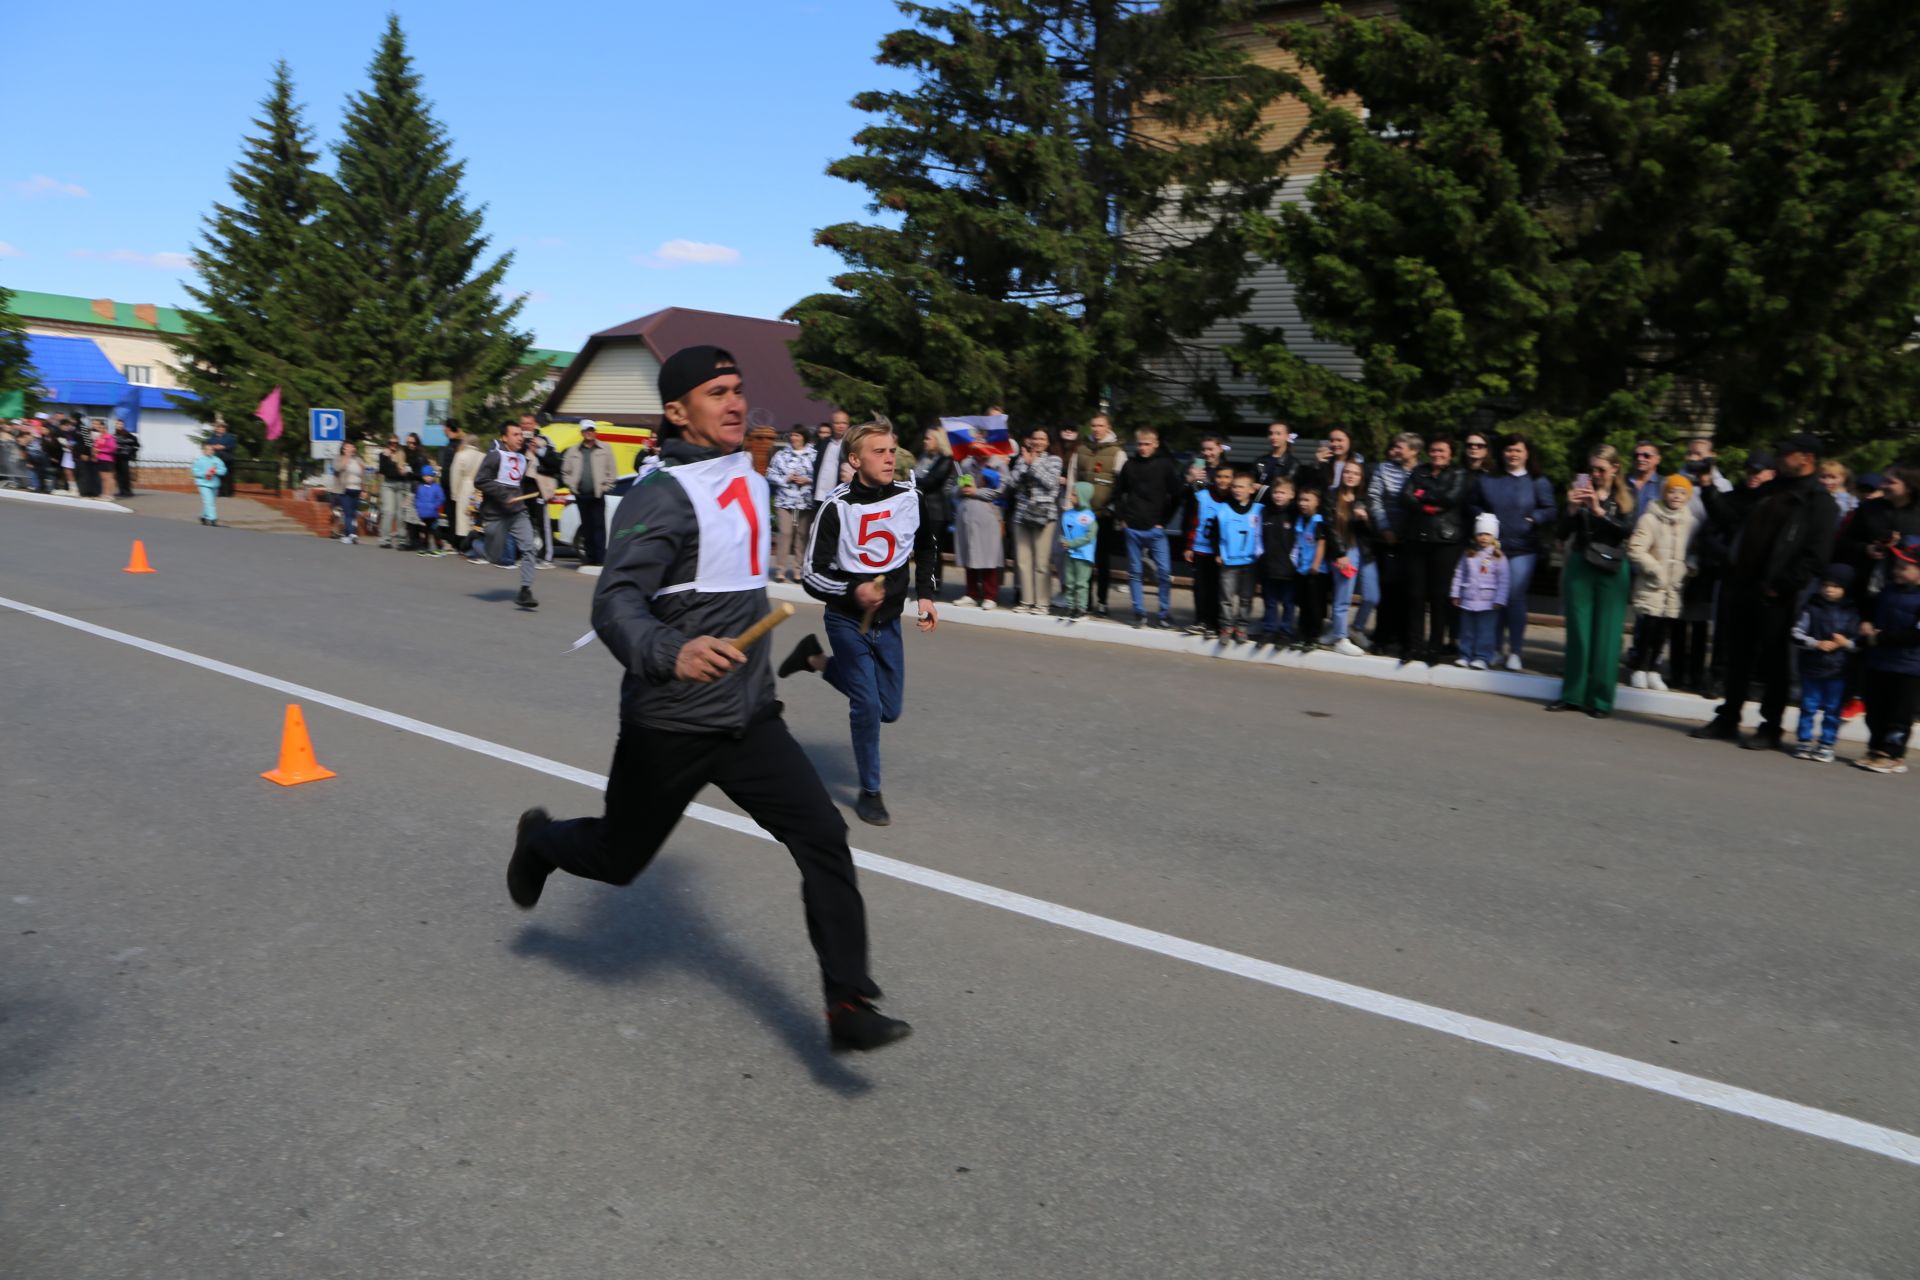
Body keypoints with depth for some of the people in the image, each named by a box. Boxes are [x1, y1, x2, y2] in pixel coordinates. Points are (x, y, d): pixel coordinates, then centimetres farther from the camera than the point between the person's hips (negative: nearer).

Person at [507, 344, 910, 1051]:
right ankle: (539, 839, 49)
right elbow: (615, 603, -30)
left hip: (750, 718, 6)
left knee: (823, 838, -9)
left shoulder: (749, 479, 8)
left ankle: (849, 1005, -1)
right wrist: (669, 654, -48)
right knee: (618, 857, 15)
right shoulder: (663, 496, -17)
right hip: (670, 725, -6)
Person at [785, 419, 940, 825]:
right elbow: (813, 575, -17)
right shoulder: (837, 507, -19)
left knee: (889, 710, 12)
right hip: (847, 620, -5)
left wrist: (925, 594, 6)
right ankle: (870, 792, 12)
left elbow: (927, 546, 13)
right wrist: (853, 591, -34)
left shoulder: (910, 497, -7)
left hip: (888, 621, 5)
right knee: (867, 705, -10)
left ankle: (816, 659, 32)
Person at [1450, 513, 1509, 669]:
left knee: (1485, 631, -3)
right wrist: (1456, 595, 7)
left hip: (1488, 603, -4)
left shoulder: (1499, 557, -2)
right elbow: (1459, 574, 12)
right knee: (1467, 630, 9)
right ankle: (1465, 656, 15)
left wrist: (1499, 600, -9)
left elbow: (1504, 580, -5)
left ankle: (1482, 658, 1)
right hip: (1468, 600, 4)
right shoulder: (1469, 555, 9)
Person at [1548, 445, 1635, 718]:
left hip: (1611, 570, -1)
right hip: (1580, 565, 2)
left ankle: (1600, 699, 5)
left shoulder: (1625, 497, 2)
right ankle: (1572, 694, 13)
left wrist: (1599, 510, -23)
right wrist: (1572, 508, -15)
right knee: (1577, 632, 5)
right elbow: (1563, 532, 2)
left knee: (1606, 635, -1)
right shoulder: (1581, 490, 5)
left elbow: (1626, 529, -13)